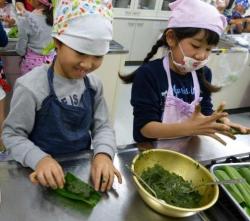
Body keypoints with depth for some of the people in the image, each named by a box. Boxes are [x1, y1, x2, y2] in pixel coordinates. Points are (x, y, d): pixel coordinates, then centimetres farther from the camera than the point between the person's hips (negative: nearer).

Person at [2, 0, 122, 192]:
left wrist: (103, 153, -18)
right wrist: (40, 159, -27)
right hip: (45, 171, -1)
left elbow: (103, 126, 1)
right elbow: (12, 134, -11)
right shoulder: (31, 87, -18)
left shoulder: (94, 84, -4)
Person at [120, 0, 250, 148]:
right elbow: (145, 127, -20)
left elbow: (205, 110, 9)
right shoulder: (148, 74, -17)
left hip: (186, 147, 5)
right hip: (151, 149, -5)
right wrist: (188, 128, -33)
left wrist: (221, 121, -13)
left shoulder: (203, 73, 1)